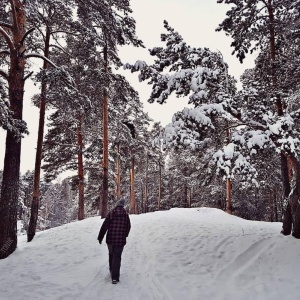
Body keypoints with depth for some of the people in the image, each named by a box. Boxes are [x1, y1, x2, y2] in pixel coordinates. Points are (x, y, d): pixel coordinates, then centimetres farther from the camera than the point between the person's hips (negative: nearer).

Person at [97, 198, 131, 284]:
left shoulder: (111, 213, -3)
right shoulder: (125, 214, 1)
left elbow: (104, 226, -5)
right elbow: (128, 227, 9)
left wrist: (100, 237, 1)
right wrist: (125, 235, 28)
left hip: (110, 239, 1)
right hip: (121, 240, -1)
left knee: (111, 255, 21)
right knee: (117, 257, 2)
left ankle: (112, 271, 36)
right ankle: (115, 277, -7)